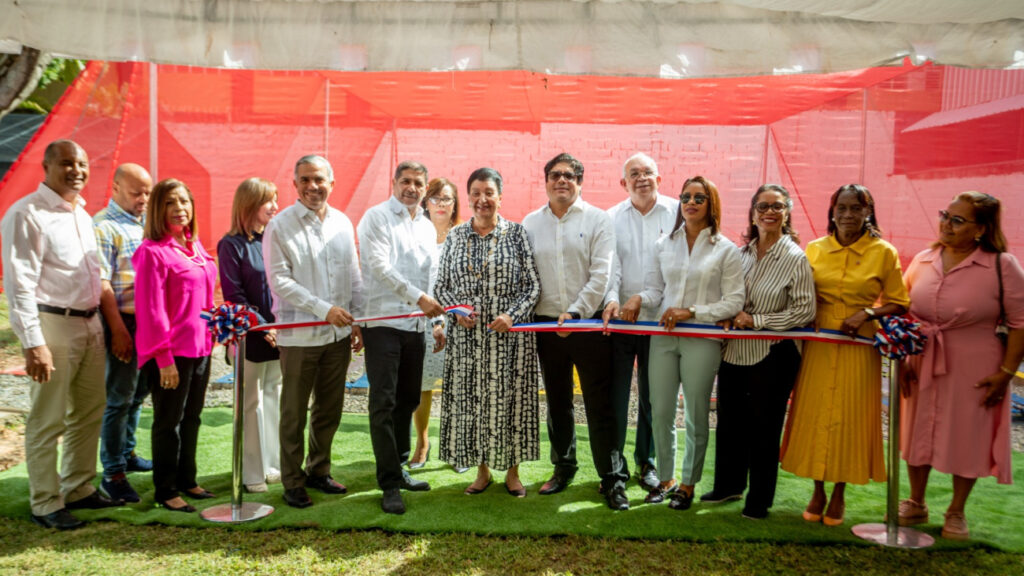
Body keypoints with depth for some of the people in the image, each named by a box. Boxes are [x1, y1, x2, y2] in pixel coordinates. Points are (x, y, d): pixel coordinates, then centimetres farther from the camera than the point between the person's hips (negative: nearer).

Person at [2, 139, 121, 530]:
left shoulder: (82, 214, 15)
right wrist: (34, 343, -21)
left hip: (89, 323, 8)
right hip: (52, 325, -8)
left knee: (89, 412, 14)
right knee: (48, 420, 0)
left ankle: (79, 489, 27)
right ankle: (45, 504, 12)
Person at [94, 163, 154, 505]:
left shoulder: (147, 221, 12)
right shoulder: (103, 227, -10)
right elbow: (102, 284, -14)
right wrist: (118, 330, -17)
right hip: (123, 321, -7)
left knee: (139, 392, 16)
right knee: (119, 397, -2)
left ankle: (127, 453, 31)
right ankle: (113, 474, 6)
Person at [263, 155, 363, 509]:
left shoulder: (342, 223, 8)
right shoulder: (279, 226, -7)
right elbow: (279, 280, -12)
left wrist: (357, 320, 8)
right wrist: (324, 309, -18)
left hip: (338, 334, 5)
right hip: (298, 336, -5)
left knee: (330, 410, 14)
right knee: (294, 413, 6)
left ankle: (319, 471, 31)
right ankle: (293, 482, 20)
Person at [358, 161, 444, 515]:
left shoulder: (427, 227, 17)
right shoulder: (376, 217, -3)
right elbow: (380, 266, -14)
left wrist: (438, 319, 14)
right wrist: (419, 298, -21)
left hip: (416, 325, 6)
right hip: (383, 322, -6)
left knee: (408, 401, 12)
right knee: (384, 403, -6)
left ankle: (398, 469, 25)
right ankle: (390, 484, -1)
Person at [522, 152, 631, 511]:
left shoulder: (597, 220, -1)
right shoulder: (531, 223, 9)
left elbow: (601, 275, -9)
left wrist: (575, 312, -17)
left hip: (589, 323, -3)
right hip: (547, 325, 3)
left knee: (599, 404, -1)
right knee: (557, 402, 15)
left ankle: (612, 479, 8)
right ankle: (564, 467, 31)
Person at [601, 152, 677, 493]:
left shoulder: (677, 213, 2)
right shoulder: (612, 218, 5)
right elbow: (609, 265, -2)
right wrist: (612, 298, -20)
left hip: (660, 320, 0)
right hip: (619, 318, 1)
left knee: (653, 395, 12)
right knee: (615, 394, 5)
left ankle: (647, 461, 29)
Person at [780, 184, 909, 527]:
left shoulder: (884, 253, -1)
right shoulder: (814, 249, 5)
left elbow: (899, 304, 1)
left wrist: (868, 313, -13)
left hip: (858, 347, -2)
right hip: (818, 345, 2)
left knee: (849, 417, 4)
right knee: (814, 414, 5)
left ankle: (839, 495, 22)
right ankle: (818, 491, 22)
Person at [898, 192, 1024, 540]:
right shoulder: (922, 261, 2)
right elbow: (903, 313, 8)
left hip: (975, 370, -3)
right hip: (922, 366, 4)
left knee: (967, 439, 8)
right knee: (918, 432, 13)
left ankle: (956, 512, 29)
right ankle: (915, 505, 33)